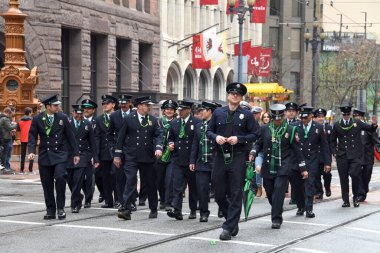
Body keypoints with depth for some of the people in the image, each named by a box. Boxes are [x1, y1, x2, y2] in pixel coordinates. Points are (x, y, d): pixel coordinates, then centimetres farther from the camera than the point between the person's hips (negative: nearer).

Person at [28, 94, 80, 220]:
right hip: (45, 156, 1)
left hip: (60, 154, -1)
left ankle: (60, 208, -7)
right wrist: (32, 151, -14)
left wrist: (76, 153, 6)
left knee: (60, 177, -20)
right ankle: (50, 210, 16)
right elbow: (32, 136, 2)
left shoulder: (63, 118, 4)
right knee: (47, 184, 4)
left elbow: (70, 136, 7)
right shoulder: (37, 119, 2)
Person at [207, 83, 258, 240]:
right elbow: (209, 131, 13)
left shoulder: (246, 115, 3)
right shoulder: (218, 113, 10)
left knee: (235, 193, -5)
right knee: (219, 192, 6)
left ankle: (229, 228, -1)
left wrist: (239, 139, -12)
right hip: (220, 156, 3)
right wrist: (215, 137, -8)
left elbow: (254, 134, 2)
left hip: (238, 157, -3)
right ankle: (232, 221, 26)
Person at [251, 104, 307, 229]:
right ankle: (277, 213, 32)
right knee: (269, 191, 9)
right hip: (268, 167, 3)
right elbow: (259, 143, 16)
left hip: (283, 167, -3)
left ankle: (277, 219, -7)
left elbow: (297, 150, 3)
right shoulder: (265, 129, 7)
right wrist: (253, 153, -6)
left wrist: (303, 168, 3)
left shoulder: (290, 130, 1)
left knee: (278, 191, -13)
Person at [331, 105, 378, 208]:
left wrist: (374, 124, -10)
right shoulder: (337, 125, 6)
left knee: (355, 175, -16)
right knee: (344, 179, 4)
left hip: (355, 155, -1)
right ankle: (346, 201, 15)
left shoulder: (357, 123, 4)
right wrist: (335, 152, 5)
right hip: (342, 156, 1)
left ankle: (356, 197, 5)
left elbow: (371, 129, 11)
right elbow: (333, 140, 15)